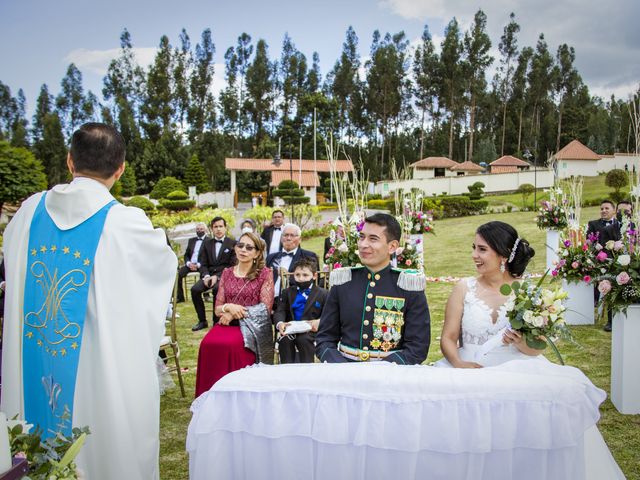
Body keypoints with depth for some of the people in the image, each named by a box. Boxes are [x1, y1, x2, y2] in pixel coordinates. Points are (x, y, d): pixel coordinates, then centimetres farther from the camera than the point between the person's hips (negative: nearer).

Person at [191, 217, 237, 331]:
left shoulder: (232, 243, 3)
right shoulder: (207, 243, 16)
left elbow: (232, 265, -4)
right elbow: (203, 264, 12)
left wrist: (217, 276, -17)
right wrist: (206, 276, -10)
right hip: (209, 275, 4)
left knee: (217, 289, -36)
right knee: (195, 289, -23)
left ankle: (217, 321, -21)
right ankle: (202, 321, -9)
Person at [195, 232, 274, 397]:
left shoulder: (265, 274, 4)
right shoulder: (227, 273, 16)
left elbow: (265, 308, -4)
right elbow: (217, 309, 12)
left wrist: (234, 314, -10)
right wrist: (229, 307, -12)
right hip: (226, 323, 4)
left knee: (232, 344, -34)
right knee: (208, 344, -28)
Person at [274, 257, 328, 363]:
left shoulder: (323, 294, 7)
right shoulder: (287, 293, 15)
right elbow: (279, 312, 3)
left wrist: (319, 322, -22)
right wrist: (279, 323, -21)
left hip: (310, 330, -2)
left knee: (304, 339, -33)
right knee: (284, 339, -28)